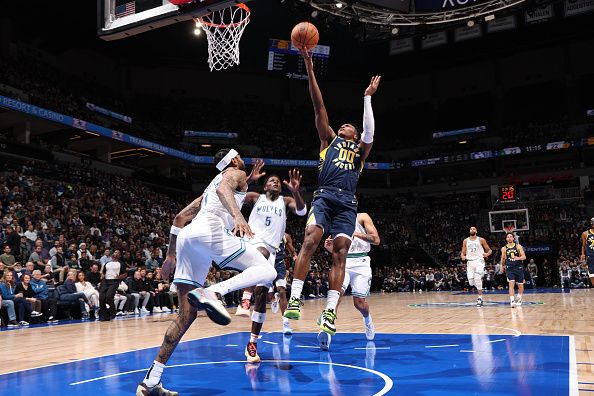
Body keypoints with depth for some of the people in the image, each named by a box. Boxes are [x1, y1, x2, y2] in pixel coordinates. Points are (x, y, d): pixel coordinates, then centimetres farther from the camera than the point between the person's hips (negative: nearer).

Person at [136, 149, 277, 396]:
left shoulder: (210, 187, 38)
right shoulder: (235, 173, 15)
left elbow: (180, 218, 36)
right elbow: (223, 188, -10)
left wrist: (171, 256, 37)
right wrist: (238, 216, -28)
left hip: (186, 237, 8)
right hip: (209, 229, -8)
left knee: (187, 314, 8)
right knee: (266, 271, -9)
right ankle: (212, 292, -33)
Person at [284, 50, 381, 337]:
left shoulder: (360, 149, 25)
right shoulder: (329, 139, 24)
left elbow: (369, 134, 3)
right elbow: (319, 108, 15)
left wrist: (367, 97, 5)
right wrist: (310, 71, 8)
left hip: (347, 202, 1)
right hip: (324, 196, -1)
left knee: (340, 253, -10)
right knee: (310, 240, -23)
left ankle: (330, 312, -12)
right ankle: (295, 298, -22)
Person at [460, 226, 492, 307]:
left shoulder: (481, 240, 3)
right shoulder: (465, 241, 10)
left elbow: (489, 250, 8)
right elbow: (463, 253, 12)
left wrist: (487, 254, -15)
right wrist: (462, 256, -11)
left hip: (479, 261, -3)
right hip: (470, 262, 3)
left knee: (477, 279, -18)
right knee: (471, 282, -4)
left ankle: (480, 298, -8)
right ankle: (479, 288, 30)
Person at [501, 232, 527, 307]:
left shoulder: (518, 246, 0)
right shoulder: (504, 248, 4)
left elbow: (524, 257, -7)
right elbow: (503, 259, 18)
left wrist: (518, 258, -26)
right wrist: (502, 266, 21)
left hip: (519, 268, 1)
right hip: (509, 268, -1)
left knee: (520, 285, 10)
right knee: (511, 283, -18)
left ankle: (519, 298, 36)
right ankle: (512, 301, -24)